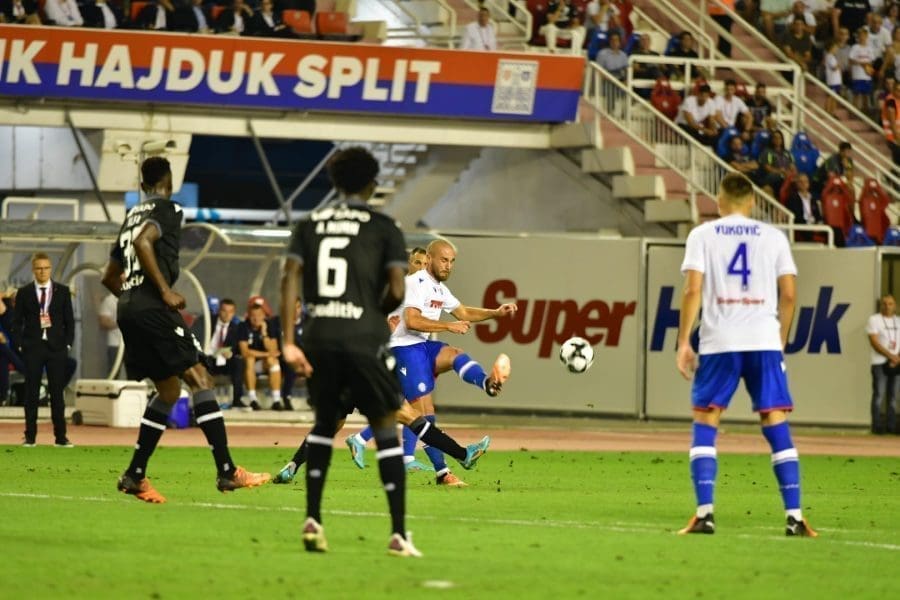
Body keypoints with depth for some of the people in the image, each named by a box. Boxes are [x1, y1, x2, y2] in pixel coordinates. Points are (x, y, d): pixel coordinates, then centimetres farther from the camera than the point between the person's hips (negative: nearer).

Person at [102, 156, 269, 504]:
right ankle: (227, 471, -17)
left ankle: (135, 475, 10)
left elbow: (109, 277, 27)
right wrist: (166, 291, -19)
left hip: (128, 308, 9)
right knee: (199, 378, -10)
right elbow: (143, 242, -22)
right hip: (151, 308, -9)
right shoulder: (166, 209, -2)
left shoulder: (132, 216, 23)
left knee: (169, 390, 15)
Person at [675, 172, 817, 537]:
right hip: (764, 341, 1)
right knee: (777, 426, 3)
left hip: (719, 342, -1)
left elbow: (693, 290, -4)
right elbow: (789, 294, 5)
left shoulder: (702, 235, 6)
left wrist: (683, 342, -2)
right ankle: (794, 516, -3)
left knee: (704, 424, 5)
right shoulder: (773, 237, 10)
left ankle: (704, 513, -7)